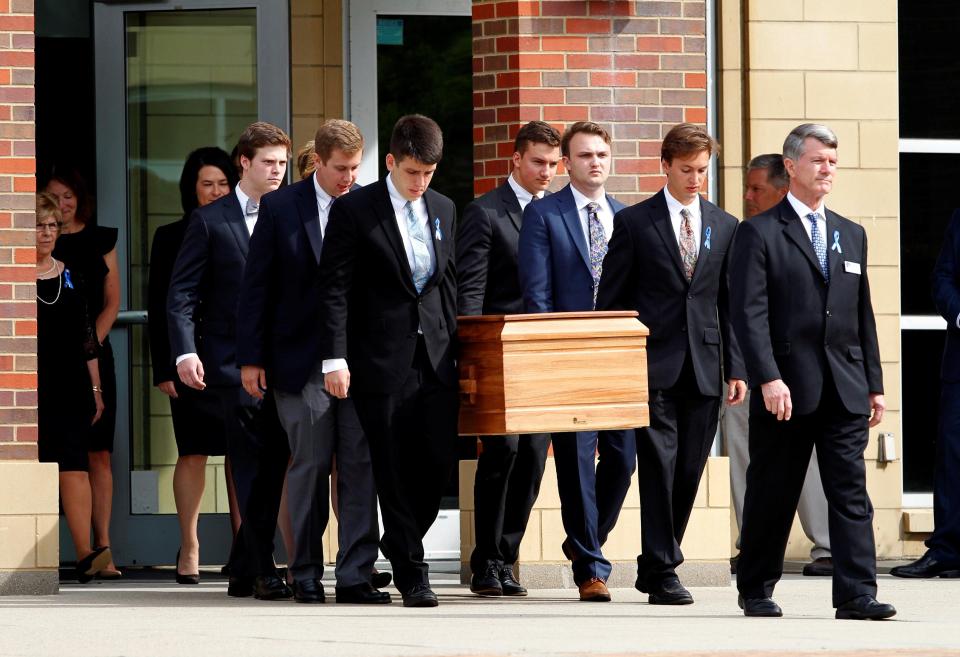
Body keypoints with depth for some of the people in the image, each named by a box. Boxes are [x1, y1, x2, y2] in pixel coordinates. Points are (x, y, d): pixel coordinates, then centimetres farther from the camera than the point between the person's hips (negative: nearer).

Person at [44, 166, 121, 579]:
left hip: (93, 355, 2)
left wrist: (90, 347, -4)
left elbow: (112, 302, 10)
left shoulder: (100, 241, 12)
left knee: (99, 453, -3)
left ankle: (102, 549, -5)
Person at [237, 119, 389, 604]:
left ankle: (355, 576, -1)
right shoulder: (280, 208, 2)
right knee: (310, 465, 1)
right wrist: (251, 358, -1)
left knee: (361, 466, -3)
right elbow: (256, 286, 3)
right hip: (302, 360, -1)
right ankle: (306, 576, 10)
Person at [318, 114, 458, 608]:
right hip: (381, 359, -4)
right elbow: (334, 288, -7)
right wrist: (335, 358, -14)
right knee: (394, 469, 0)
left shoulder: (443, 210, 12)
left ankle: (400, 543, 21)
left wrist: (456, 346, 12)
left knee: (440, 460, -1)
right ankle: (411, 571, 7)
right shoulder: (354, 210, -4)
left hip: (436, 358, 4)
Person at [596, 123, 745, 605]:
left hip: (704, 368, 4)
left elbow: (731, 305, 13)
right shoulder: (634, 222, 3)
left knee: (689, 470, 5)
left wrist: (736, 367, 6)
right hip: (654, 366, -4)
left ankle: (655, 564, 17)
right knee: (659, 464, -10)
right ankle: (662, 571, -9)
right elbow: (610, 299, 3)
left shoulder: (725, 228, 13)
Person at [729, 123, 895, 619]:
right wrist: (768, 379, -18)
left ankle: (856, 594, -8)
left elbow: (863, 314, 18)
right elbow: (749, 313, -9)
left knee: (851, 493, -4)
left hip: (845, 389, 4)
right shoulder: (759, 233, -1)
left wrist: (873, 384, 13)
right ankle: (756, 591, 17)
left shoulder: (851, 235, 17)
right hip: (785, 389, -4)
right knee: (771, 495, 4)